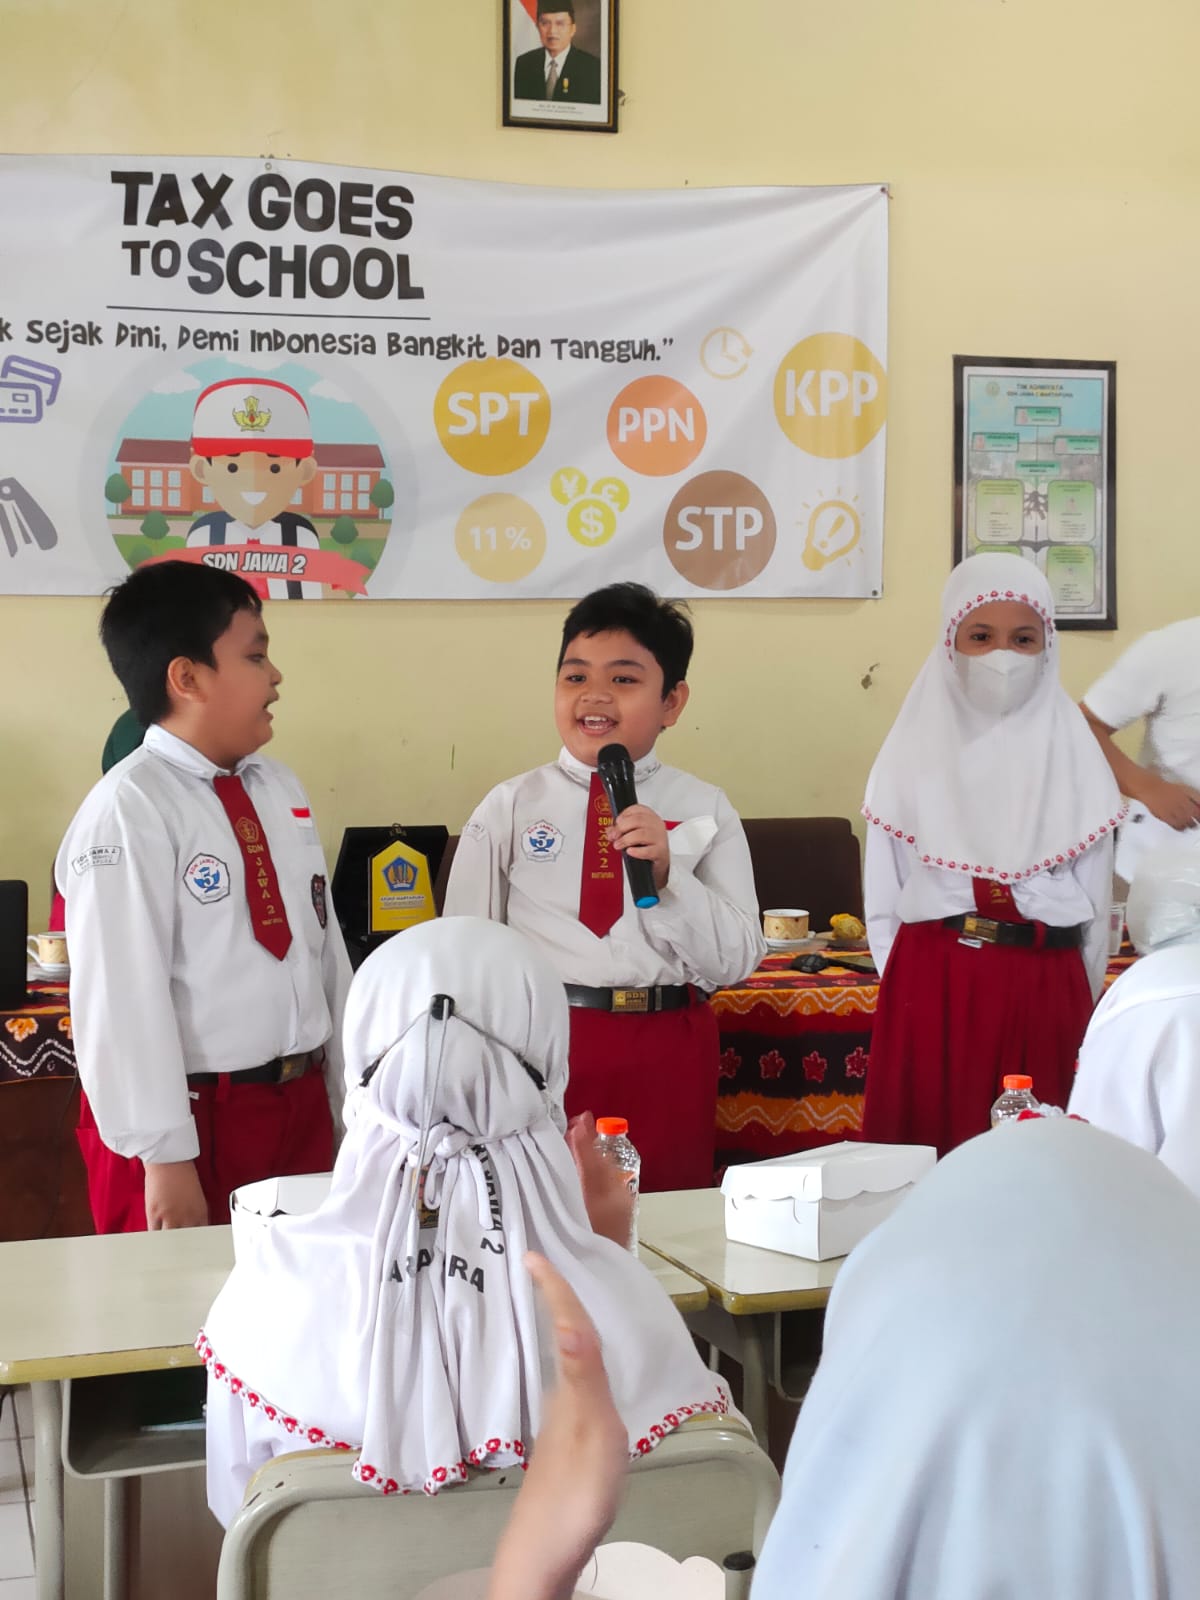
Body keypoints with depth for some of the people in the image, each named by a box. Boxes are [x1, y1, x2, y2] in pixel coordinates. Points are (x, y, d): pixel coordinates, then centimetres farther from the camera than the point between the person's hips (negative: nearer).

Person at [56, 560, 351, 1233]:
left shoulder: (281, 789, 7)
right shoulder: (129, 811, -16)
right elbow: (123, 997, -19)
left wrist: (351, 1098, 14)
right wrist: (164, 1156, -19)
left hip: (301, 1105, 7)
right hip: (197, 1120, -7)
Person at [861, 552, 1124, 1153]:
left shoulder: (1070, 750, 4)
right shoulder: (918, 748, 3)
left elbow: (1095, 898, 7)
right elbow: (883, 891, 7)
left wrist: (1081, 1000, 7)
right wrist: (909, 980, 2)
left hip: (1043, 986, 0)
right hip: (931, 981, 0)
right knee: (923, 1152, 2)